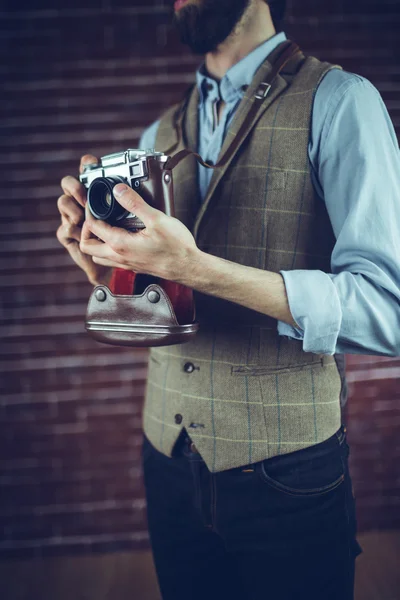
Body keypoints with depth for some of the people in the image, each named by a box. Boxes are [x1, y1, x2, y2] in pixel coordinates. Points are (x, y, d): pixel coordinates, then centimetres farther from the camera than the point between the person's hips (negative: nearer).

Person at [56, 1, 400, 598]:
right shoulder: (160, 135, 10)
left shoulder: (338, 101, -10)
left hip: (286, 477, -5)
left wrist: (194, 267, -27)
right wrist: (96, 256, -7)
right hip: (169, 464, 6)